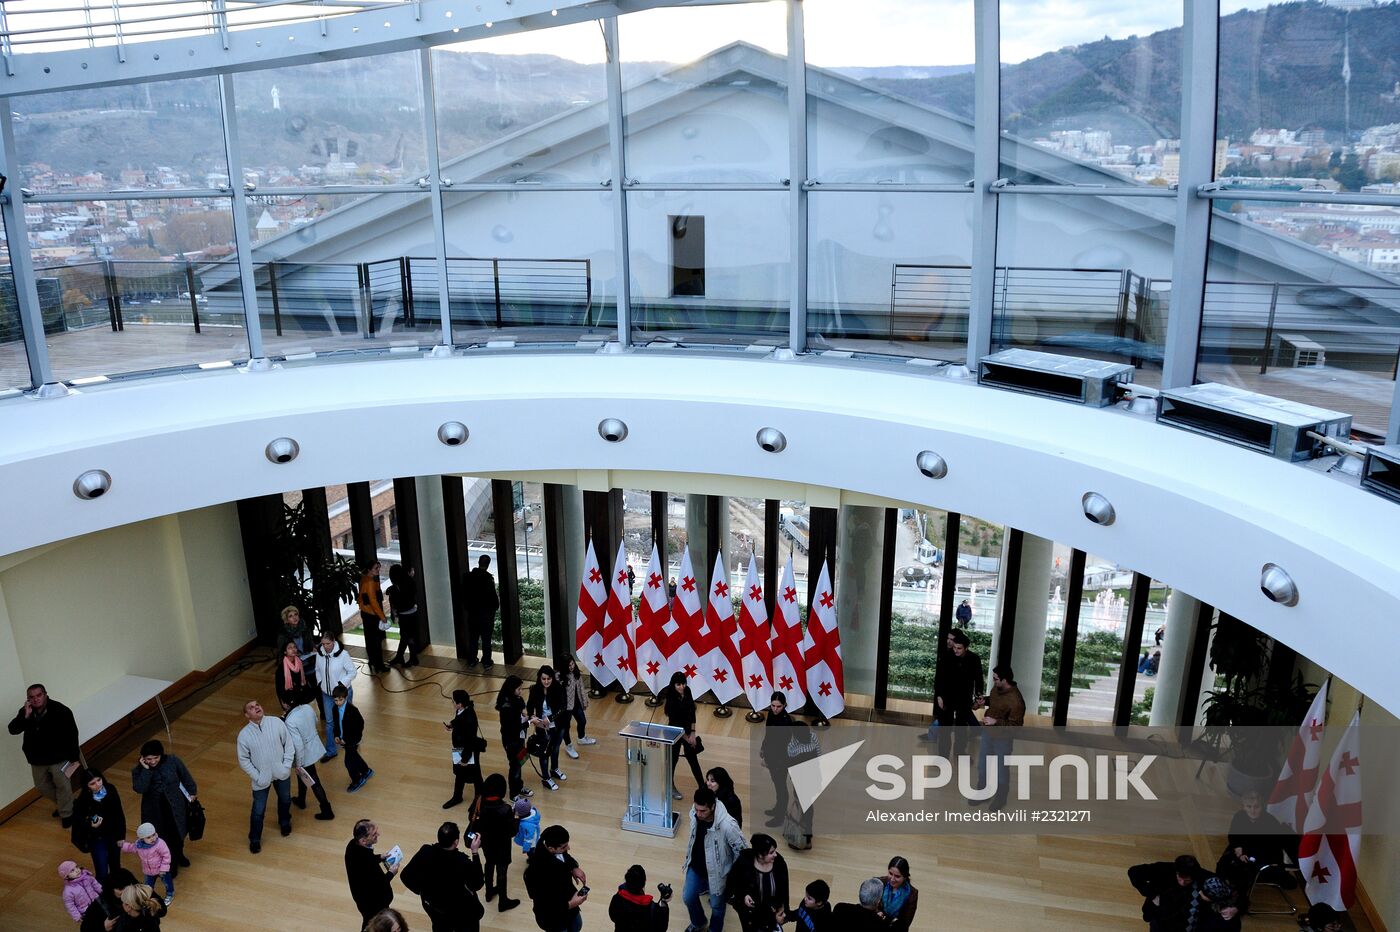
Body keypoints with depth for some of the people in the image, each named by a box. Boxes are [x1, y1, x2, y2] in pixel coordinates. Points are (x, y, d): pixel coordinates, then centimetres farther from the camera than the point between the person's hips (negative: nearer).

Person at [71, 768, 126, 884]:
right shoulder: (83, 800, -22)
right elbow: (78, 822, -11)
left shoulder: (111, 790, -13)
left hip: (113, 836, 4)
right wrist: (91, 825, -32)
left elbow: (119, 814, -3)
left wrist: (121, 836, -1)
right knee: (102, 874, -3)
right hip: (97, 839, -3)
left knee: (115, 867, 21)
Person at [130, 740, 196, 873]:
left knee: (178, 833, 20)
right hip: (155, 810, -1)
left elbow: (185, 776, -1)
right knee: (163, 838, 8)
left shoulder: (172, 761, -14)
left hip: (176, 806, 1)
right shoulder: (138, 770, -14)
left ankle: (179, 855, 50)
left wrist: (193, 792, 7)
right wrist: (146, 769, -31)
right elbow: (140, 789, -29)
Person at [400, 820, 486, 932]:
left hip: (430, 905, 4)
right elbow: (477, 884, -18)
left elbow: (405, 876, -13)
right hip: (456, 912, -4)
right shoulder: (462, 862, -36)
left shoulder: (425, 851, -26)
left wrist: (421, 890, 3)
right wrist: (475, 852, -20)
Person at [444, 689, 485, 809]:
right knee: (459, 774, 27)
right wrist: (451, 725, -4)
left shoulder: (469, 719, -36)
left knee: (474, 776, 14)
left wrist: (465, 758, -19)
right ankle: (457, 797, 48)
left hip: (469, 751, -9)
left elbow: (471, 741, -28)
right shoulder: (461, 711, -11)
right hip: (459, 749, 9)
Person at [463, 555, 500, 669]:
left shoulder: (467, 577, -5)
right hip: (486, 613, -4)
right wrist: (496, 605, 2)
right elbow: (492, 596, -17)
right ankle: (486, 662, 12)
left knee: (472, 638, 15)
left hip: (472, 612, 4)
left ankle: (471, 661, 24)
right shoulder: (488, 578, -21)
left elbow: (463, 595, 3)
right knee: (486, 638, 6)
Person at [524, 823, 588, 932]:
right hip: (553, 917, -8)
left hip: (568, 903, 8)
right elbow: (543, 907, -32)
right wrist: (570, 904, -30)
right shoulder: (537, 872, -41)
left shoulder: (557, 851, -19)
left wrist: (574, 867, -13)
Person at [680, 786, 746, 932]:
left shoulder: (727, 826, -37)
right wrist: (687, 859, 14)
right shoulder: (694, 814, -20)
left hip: (716, 872, -4)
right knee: (688, 898, 20)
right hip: (695, 868, 5)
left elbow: (741, 851, -21)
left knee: (716, 905, 18)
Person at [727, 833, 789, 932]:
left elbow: (783, 890, -6)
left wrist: (782, 910, -5)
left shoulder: (779, 863, -19)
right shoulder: (743, 863, -25)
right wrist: (743, 896, -23)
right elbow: (731, 884, -9)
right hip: (749, 911, -1)